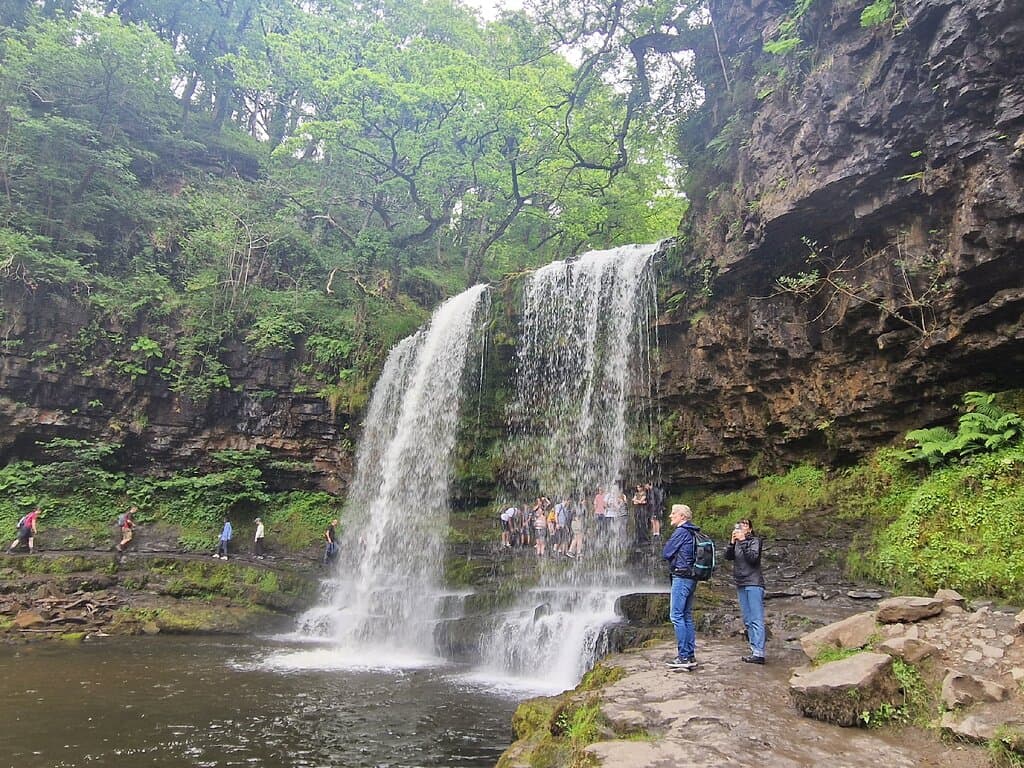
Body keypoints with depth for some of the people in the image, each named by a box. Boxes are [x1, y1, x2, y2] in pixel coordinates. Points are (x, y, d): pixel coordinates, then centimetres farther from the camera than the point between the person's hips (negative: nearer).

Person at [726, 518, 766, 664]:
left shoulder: (755, 540, 0)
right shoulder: (737, 542, 16)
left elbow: (753, 557, -15)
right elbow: (728, 556, 1)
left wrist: (743, 541, -17)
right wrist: (732, 542, -12)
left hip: (754, 583, -7)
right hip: (741, 585, 7)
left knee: (756, 619, -9)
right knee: (747, 620, 8)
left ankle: (758, 653, -13)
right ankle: (754, 650, 12)